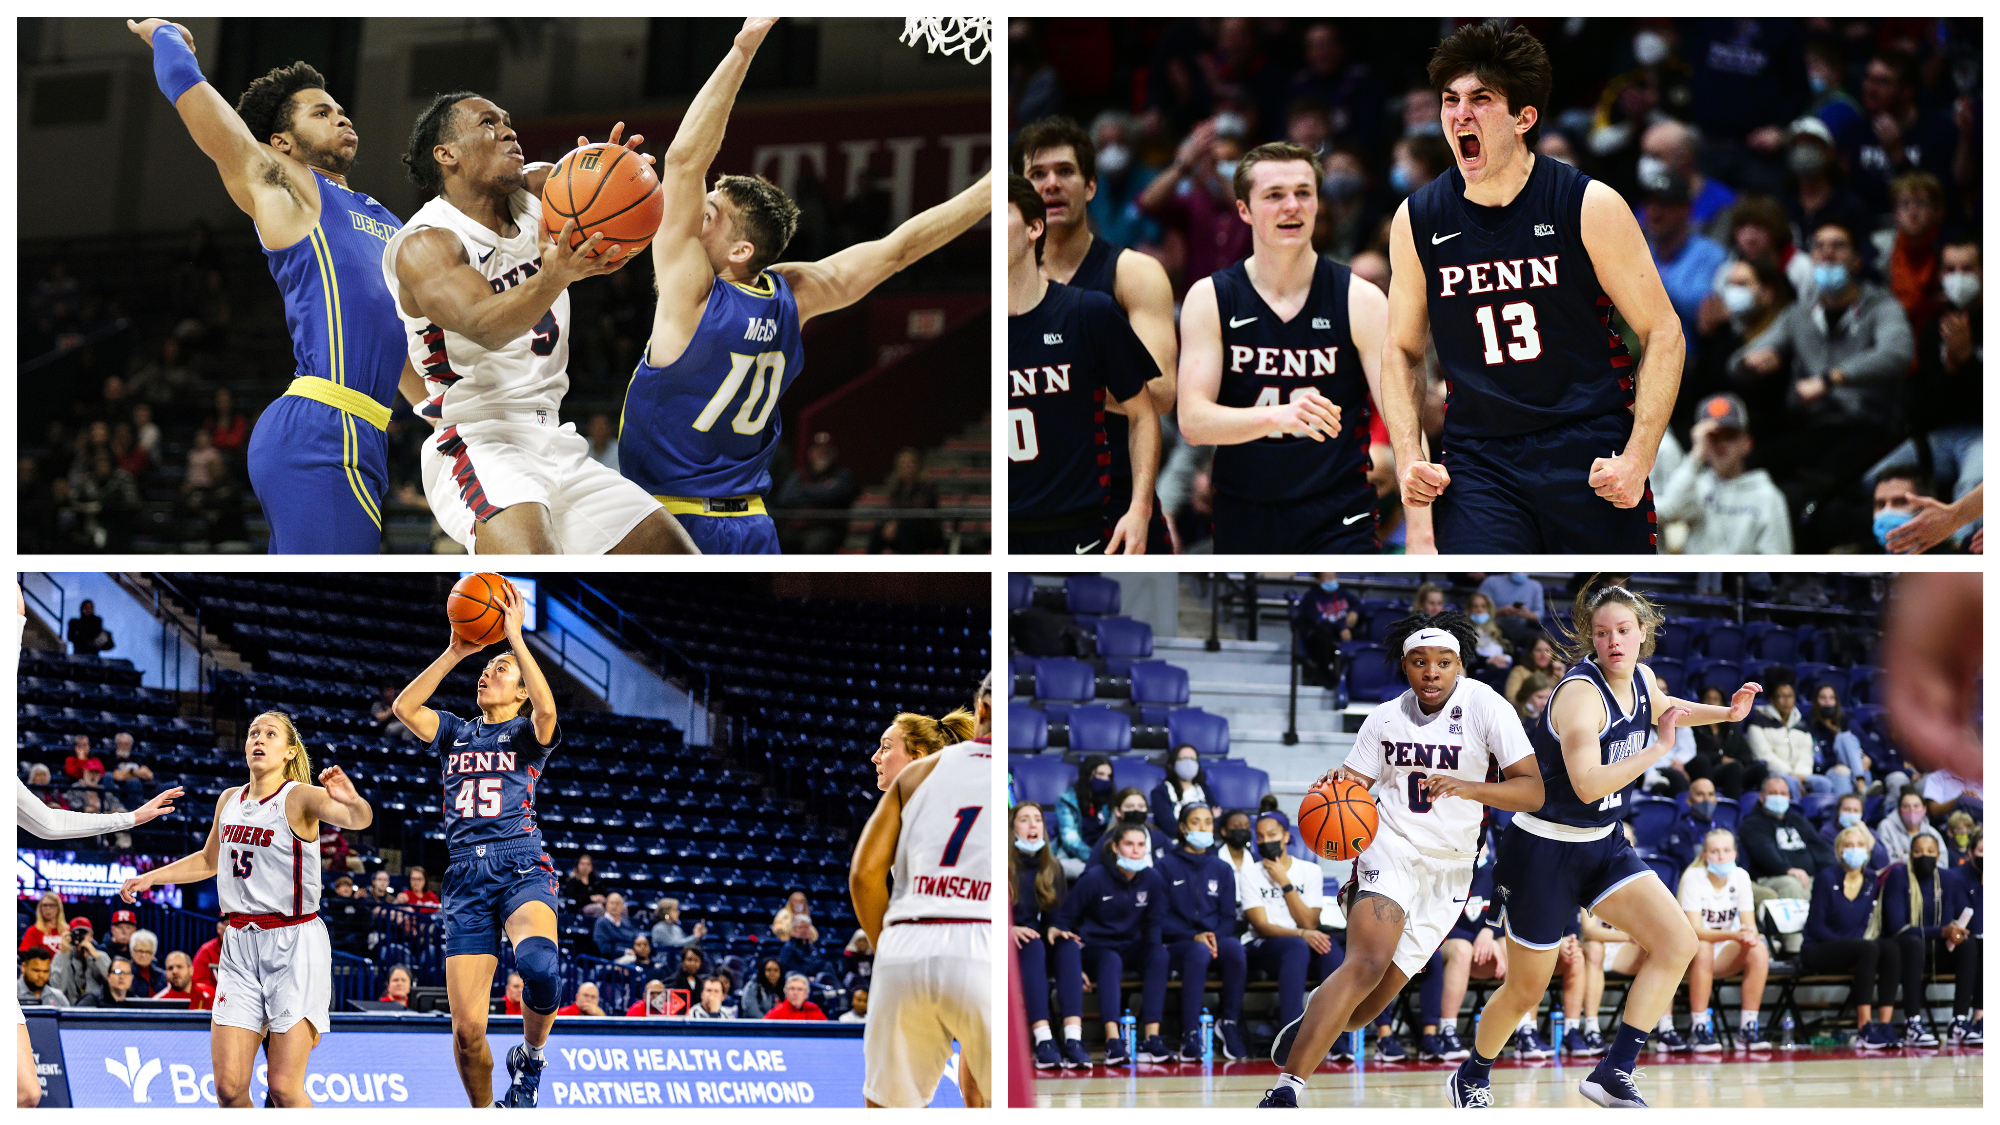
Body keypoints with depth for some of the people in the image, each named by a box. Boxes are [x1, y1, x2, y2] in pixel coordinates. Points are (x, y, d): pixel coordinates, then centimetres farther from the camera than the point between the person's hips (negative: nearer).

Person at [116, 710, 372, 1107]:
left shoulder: (299, 798, -8)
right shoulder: (230, 799, 11)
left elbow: (360, 820, -28)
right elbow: (209, 860, 30)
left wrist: (351, 801, -50)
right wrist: (150, 878, 25)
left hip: (294, 943, -5)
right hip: (241, 944, 5)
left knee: (284, 1087, -10)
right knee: (229, 1086, -3)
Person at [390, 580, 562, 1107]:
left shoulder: (527, 735, 10)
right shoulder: (456, 733, 21)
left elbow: (547, 710, -13)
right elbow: (404, 706, 5)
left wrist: (515, 637, -11)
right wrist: (455, 652, 2)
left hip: (522, 868, -3)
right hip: (466, 879, 3)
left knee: (539, 964, -36)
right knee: (466, 1030, -8)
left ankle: (529, 1059, -8)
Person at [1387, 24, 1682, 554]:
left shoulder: (1590, 207, -5)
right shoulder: (1417, 221, 3)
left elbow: (1662, 333, 0)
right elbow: (1402, 351, 15)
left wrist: (1637, 458, -10)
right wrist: (1408, 458, 0)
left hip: (1591, 456, -1)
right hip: (1477, 462, 1)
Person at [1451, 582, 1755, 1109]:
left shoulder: (1641, 681, 1)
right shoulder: (1581, 693, -24)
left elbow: (1662, 708, 29)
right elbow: (1588, 785, -35)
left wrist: (1725, 712, 18)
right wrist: (1659, 749, -30)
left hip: (1603, 846, 7)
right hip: (1545, 850, -7)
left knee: (1678, 944, -11)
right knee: (1526, 990, 5)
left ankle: (1614, 1075, -7)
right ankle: (1472, 1076, 32)